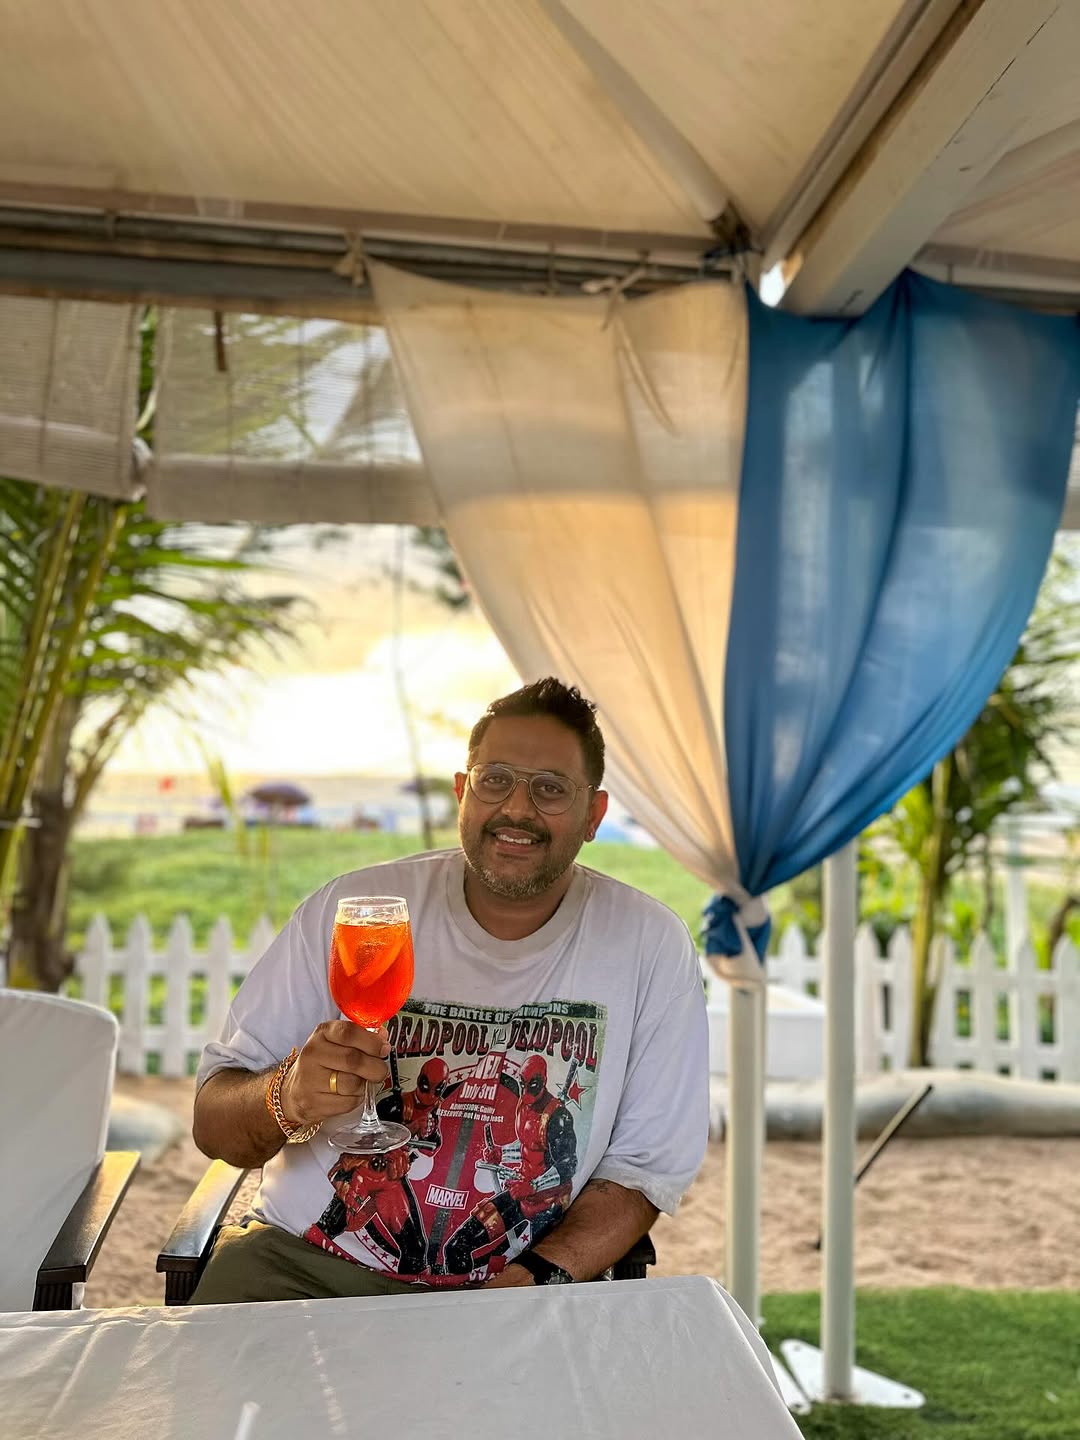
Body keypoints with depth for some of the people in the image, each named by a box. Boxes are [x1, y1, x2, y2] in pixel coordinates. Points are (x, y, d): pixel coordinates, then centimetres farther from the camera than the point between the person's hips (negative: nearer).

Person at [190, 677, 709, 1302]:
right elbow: (213, 1125, -2)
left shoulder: (650, 946, -4)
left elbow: (646, 1166, 1)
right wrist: (289, 1096, -25)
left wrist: (536, 1280, -15)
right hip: (307, 1261, 0)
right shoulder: (351, 907, -4)